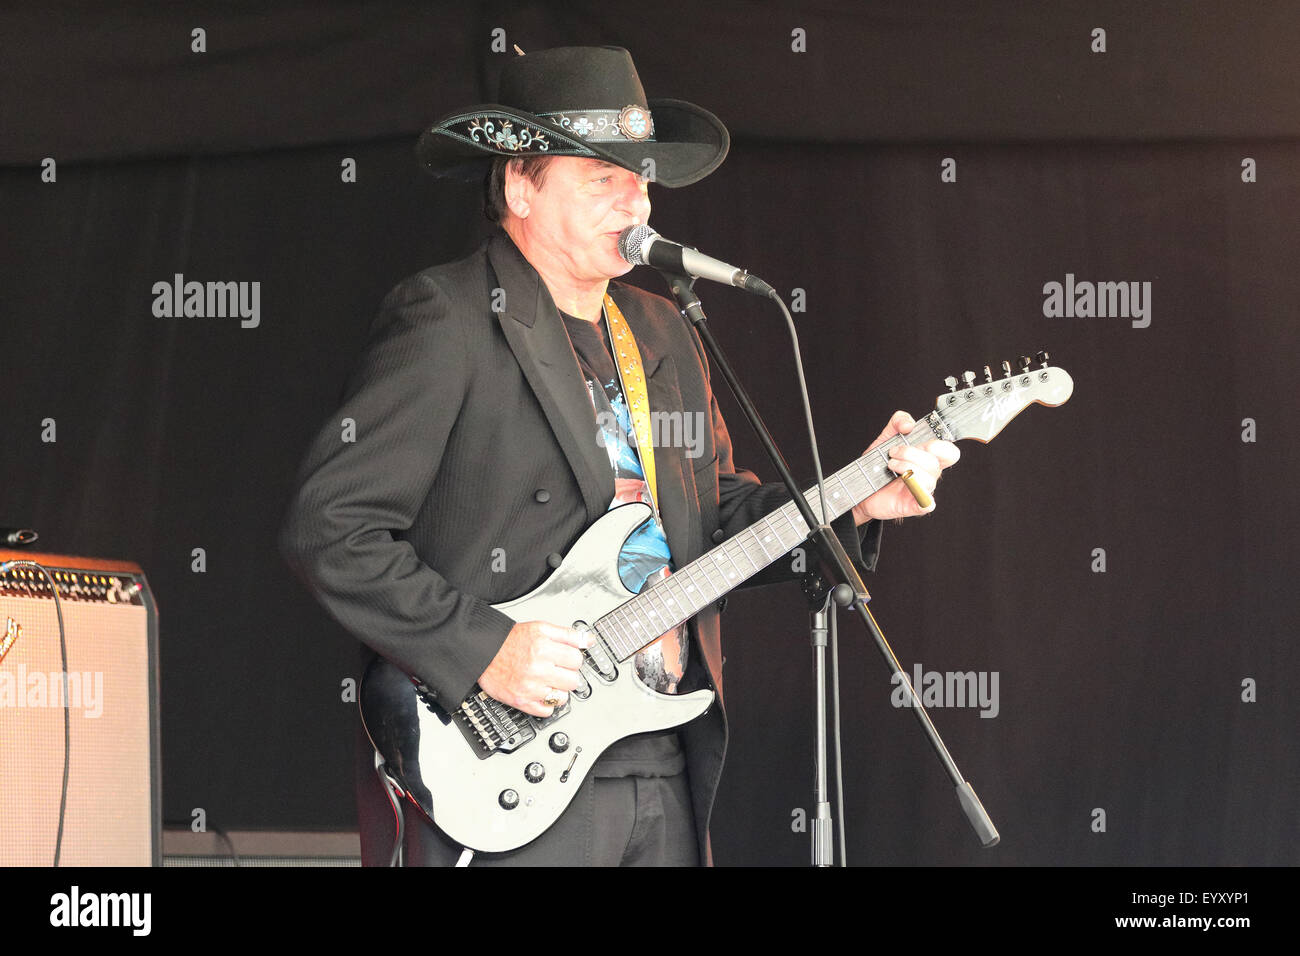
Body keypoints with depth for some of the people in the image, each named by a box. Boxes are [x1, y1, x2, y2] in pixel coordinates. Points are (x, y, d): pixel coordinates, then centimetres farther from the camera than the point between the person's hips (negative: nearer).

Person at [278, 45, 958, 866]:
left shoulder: (666, 336, 18)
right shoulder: (446, 319, -8)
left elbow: (720, 518, 21)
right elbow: (328, 527, -14)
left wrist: (854, 506, 5)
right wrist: (483, 650, -18)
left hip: (666, 771, 7)